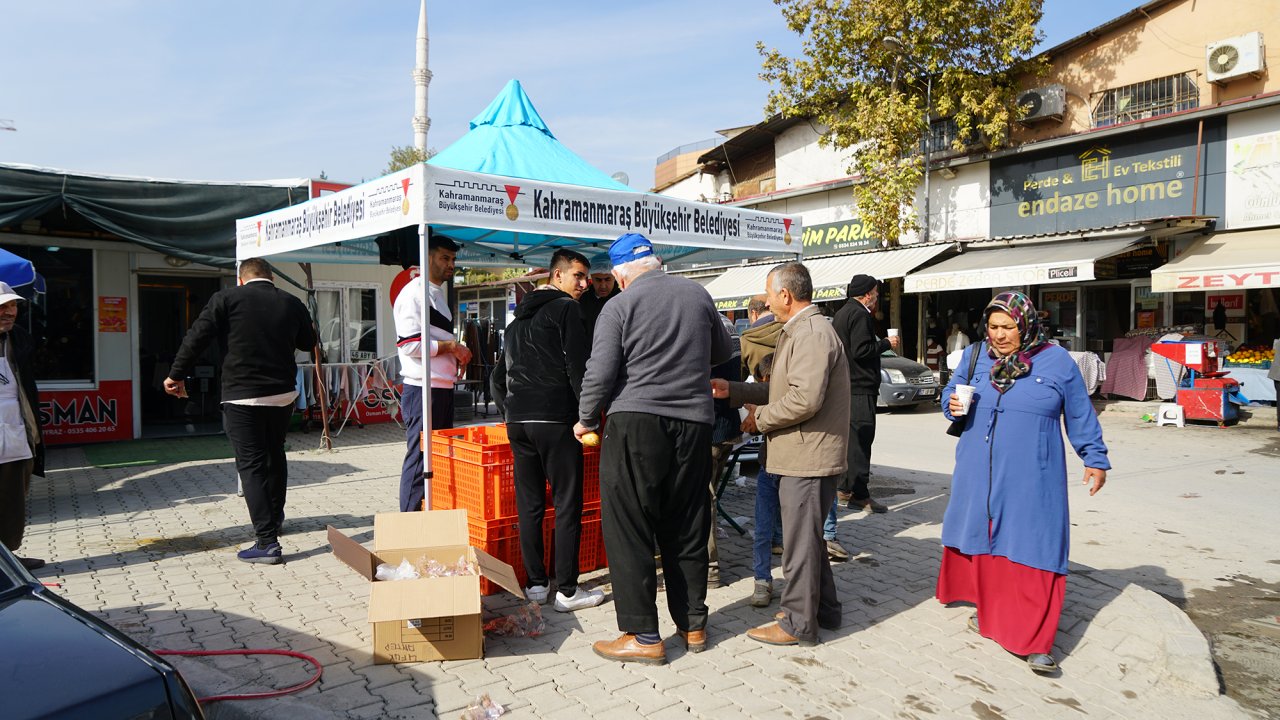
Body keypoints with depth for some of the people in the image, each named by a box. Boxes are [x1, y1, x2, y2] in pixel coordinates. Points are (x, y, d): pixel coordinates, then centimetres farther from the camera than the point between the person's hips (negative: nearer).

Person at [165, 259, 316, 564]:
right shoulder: (292, 303, 5)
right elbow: (308, 342, 20)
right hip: (283, 395, 4)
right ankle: (274, 518, 42)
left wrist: (176, 375, 2)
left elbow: (197, 337, -8)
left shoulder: (227, 298, -5)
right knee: (275, 454, 23)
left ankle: (267, 542, -8)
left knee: (251, 465, -3)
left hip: (242, 396, -4)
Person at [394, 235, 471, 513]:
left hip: (444, 388, 10)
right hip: (422, 389, -10)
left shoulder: (440, 292, 19)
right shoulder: (413, 293, -11)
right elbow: (409, 343, -20)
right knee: (419, 458, -5)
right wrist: (451, 346, -15)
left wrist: (458, 354, 11)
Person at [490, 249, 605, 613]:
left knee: (529, 504, 10)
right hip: (555, 419, -8)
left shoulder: (518, 320, 22)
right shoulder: (566, 308, -3)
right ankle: (567, 590, 1)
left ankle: (536, 584, 16)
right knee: (567, 505, -2)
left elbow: (497, 378, 23)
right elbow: (577, 367, -12)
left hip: (517, 420, 8)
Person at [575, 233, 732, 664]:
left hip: (635, 422, -5)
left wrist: (587, 420, 5)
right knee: (687, 530, 14)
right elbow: (724, 353, 21)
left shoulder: (619, 306, -4)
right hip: (692, 423, 5)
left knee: (628, 531, 3)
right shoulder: (697, 294, 9)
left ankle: (643, 637, 6)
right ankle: (692, 625, 25)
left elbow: (600, 373, -10)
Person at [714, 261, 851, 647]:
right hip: (805, 455, 11)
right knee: (808, 536, 20)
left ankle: (798, 623, 12)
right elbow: (782, 389, 20)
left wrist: (760, 418, -13)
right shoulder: (798, 332, 17)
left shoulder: (812, 333, -18)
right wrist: (733, 390, 12)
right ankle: (823, 609, 34)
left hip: (808, 455, -11)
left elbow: (805, 398, -27)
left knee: (799, 540, 0)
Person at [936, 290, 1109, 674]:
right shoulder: (975, 355, 4)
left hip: (1032, 481, -3)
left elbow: (1080, 416, 7)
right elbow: (951, 390, 17)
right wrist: (952, 405, -6)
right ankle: (988, 611, 32)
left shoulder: (1057, 361, -2)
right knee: (982, 543, 12)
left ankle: (1035, 642, 3)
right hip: (979, 476, 3)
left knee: (1033, 554, -3)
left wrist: (1095, 459, 9)